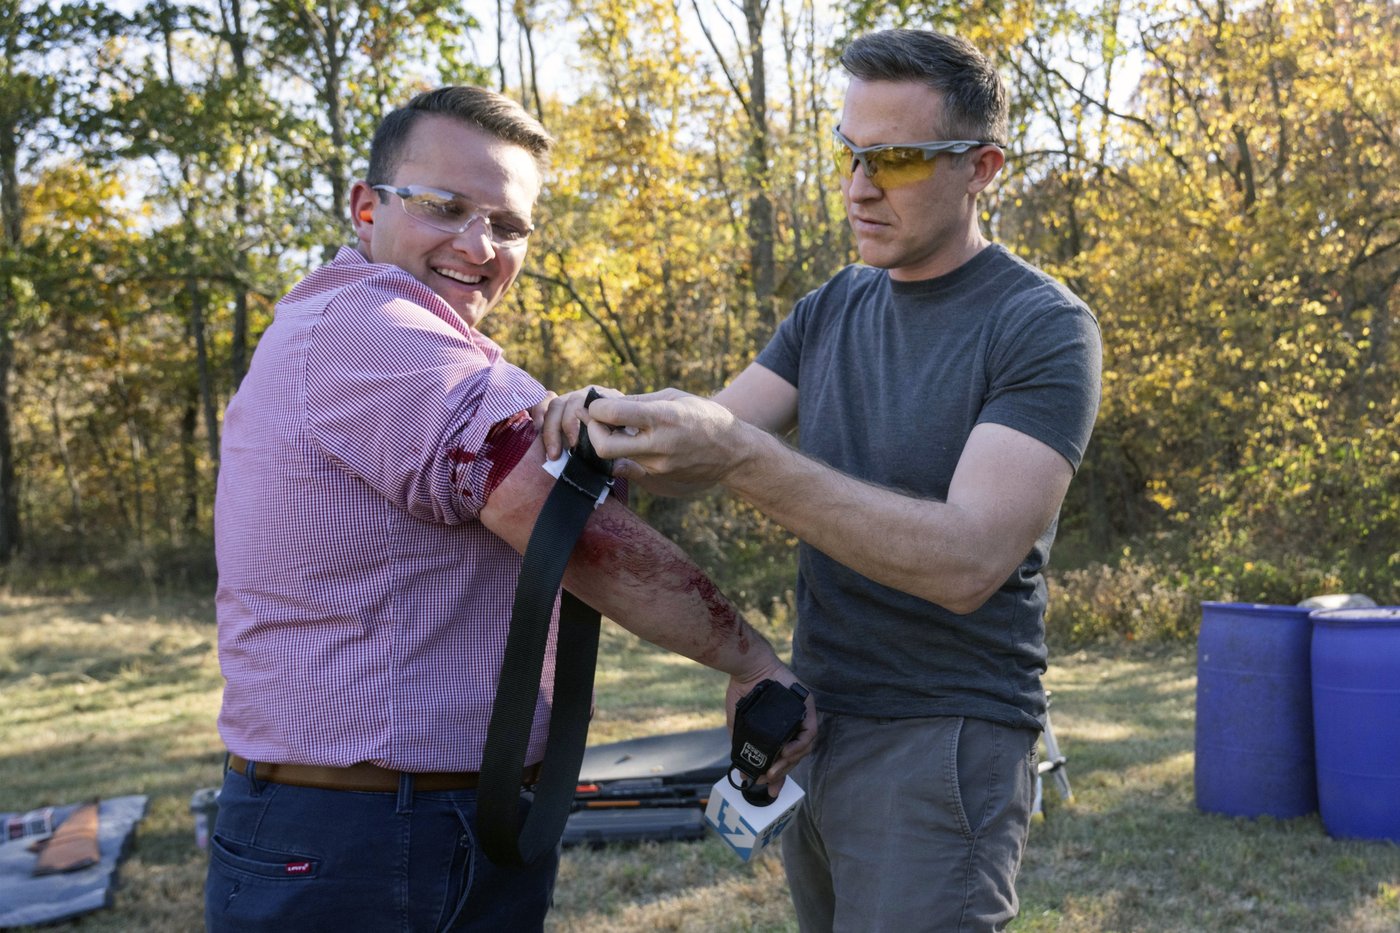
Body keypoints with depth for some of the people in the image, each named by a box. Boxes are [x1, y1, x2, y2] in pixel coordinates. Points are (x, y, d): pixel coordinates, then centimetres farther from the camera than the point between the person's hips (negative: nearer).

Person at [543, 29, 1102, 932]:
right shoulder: (832, 310, 9)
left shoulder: (1043, 327, -12)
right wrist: (610, 421, -21)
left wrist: (744, 458, -32)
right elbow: (697, 447, 3)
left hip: (943, 747, -6)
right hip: (812, 725, 6)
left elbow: (969, 562, -24)